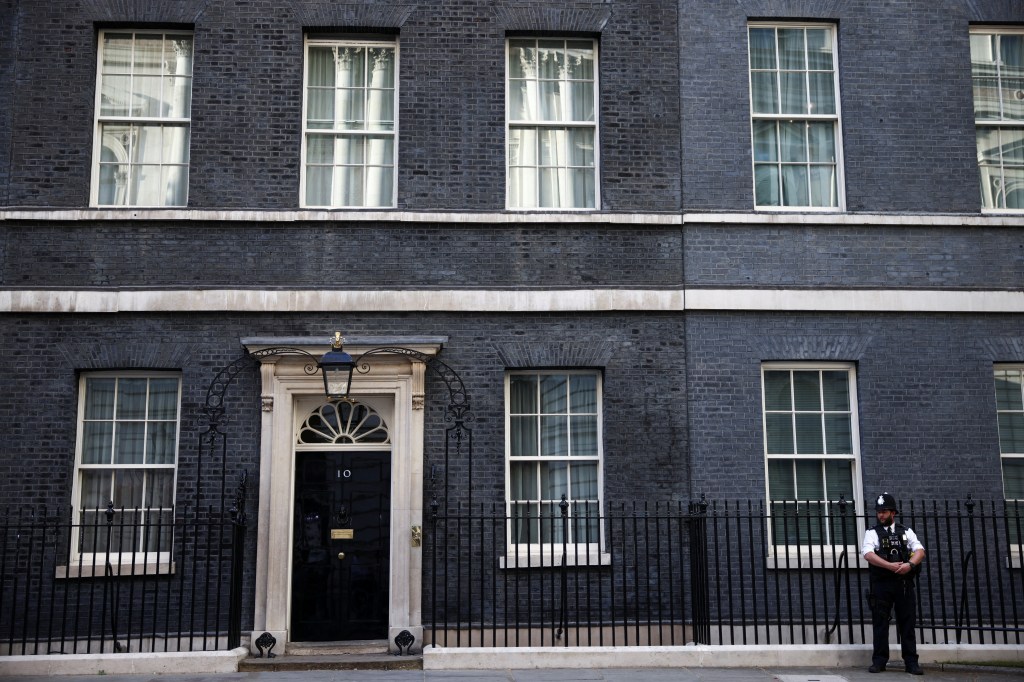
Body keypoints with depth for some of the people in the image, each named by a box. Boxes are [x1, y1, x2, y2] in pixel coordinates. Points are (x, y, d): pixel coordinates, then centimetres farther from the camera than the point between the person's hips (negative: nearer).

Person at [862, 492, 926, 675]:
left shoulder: (906, 532, 14)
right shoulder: (872, 533, 6)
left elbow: (920, 551, 1)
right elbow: (868, 555, -10)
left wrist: (909, 565, -19)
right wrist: (891, 566, -20)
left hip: (904, 583, 2)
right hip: (881, 584, -1)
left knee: (907, 623, 4)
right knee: (880, 623, 1)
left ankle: (911, 662, 10)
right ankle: (879, 661, 7)